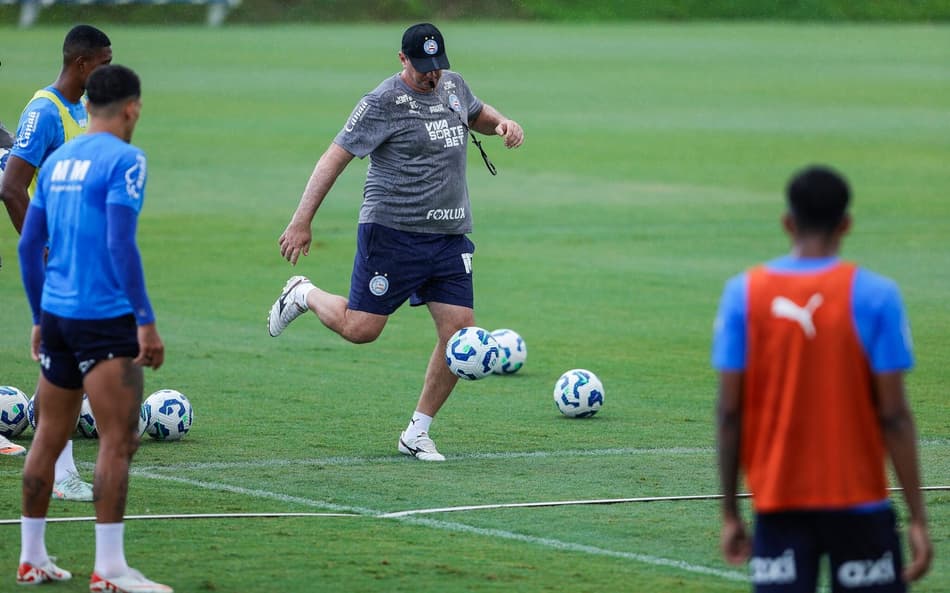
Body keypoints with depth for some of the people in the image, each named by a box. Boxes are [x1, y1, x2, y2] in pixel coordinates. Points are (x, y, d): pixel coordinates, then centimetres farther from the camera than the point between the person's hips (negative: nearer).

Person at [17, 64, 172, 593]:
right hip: (105, 318, -8)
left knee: (49, 438, 14)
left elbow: (29, 245, 15)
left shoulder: (57, 160, 13)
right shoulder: (125, 160, -9)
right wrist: (146, 321, -15)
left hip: (57, 315, 8)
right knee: (119, 440, -6)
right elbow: (121, 245, -17)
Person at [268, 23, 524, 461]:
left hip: (449, 237, 6)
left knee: (460, 331, -4)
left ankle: (417, 433, 7)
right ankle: (304, 295, 26)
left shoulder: (453, 85, 10)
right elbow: (334, 158, -11)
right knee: (360, 329, -7)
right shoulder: (383, 103, -11)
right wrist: (301, 222, -15)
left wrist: (502, 123, 10)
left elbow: (476, 115, 34)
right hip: (393, 231, -6)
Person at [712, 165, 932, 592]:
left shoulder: (743, 293, -1)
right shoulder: (874, 295, -6)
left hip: (777, 505, 1)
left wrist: (730, 513, 6)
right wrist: (918, 517, -3)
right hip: (857, 502, -1)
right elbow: (893, 416, -8)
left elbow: (729, 412, -1)